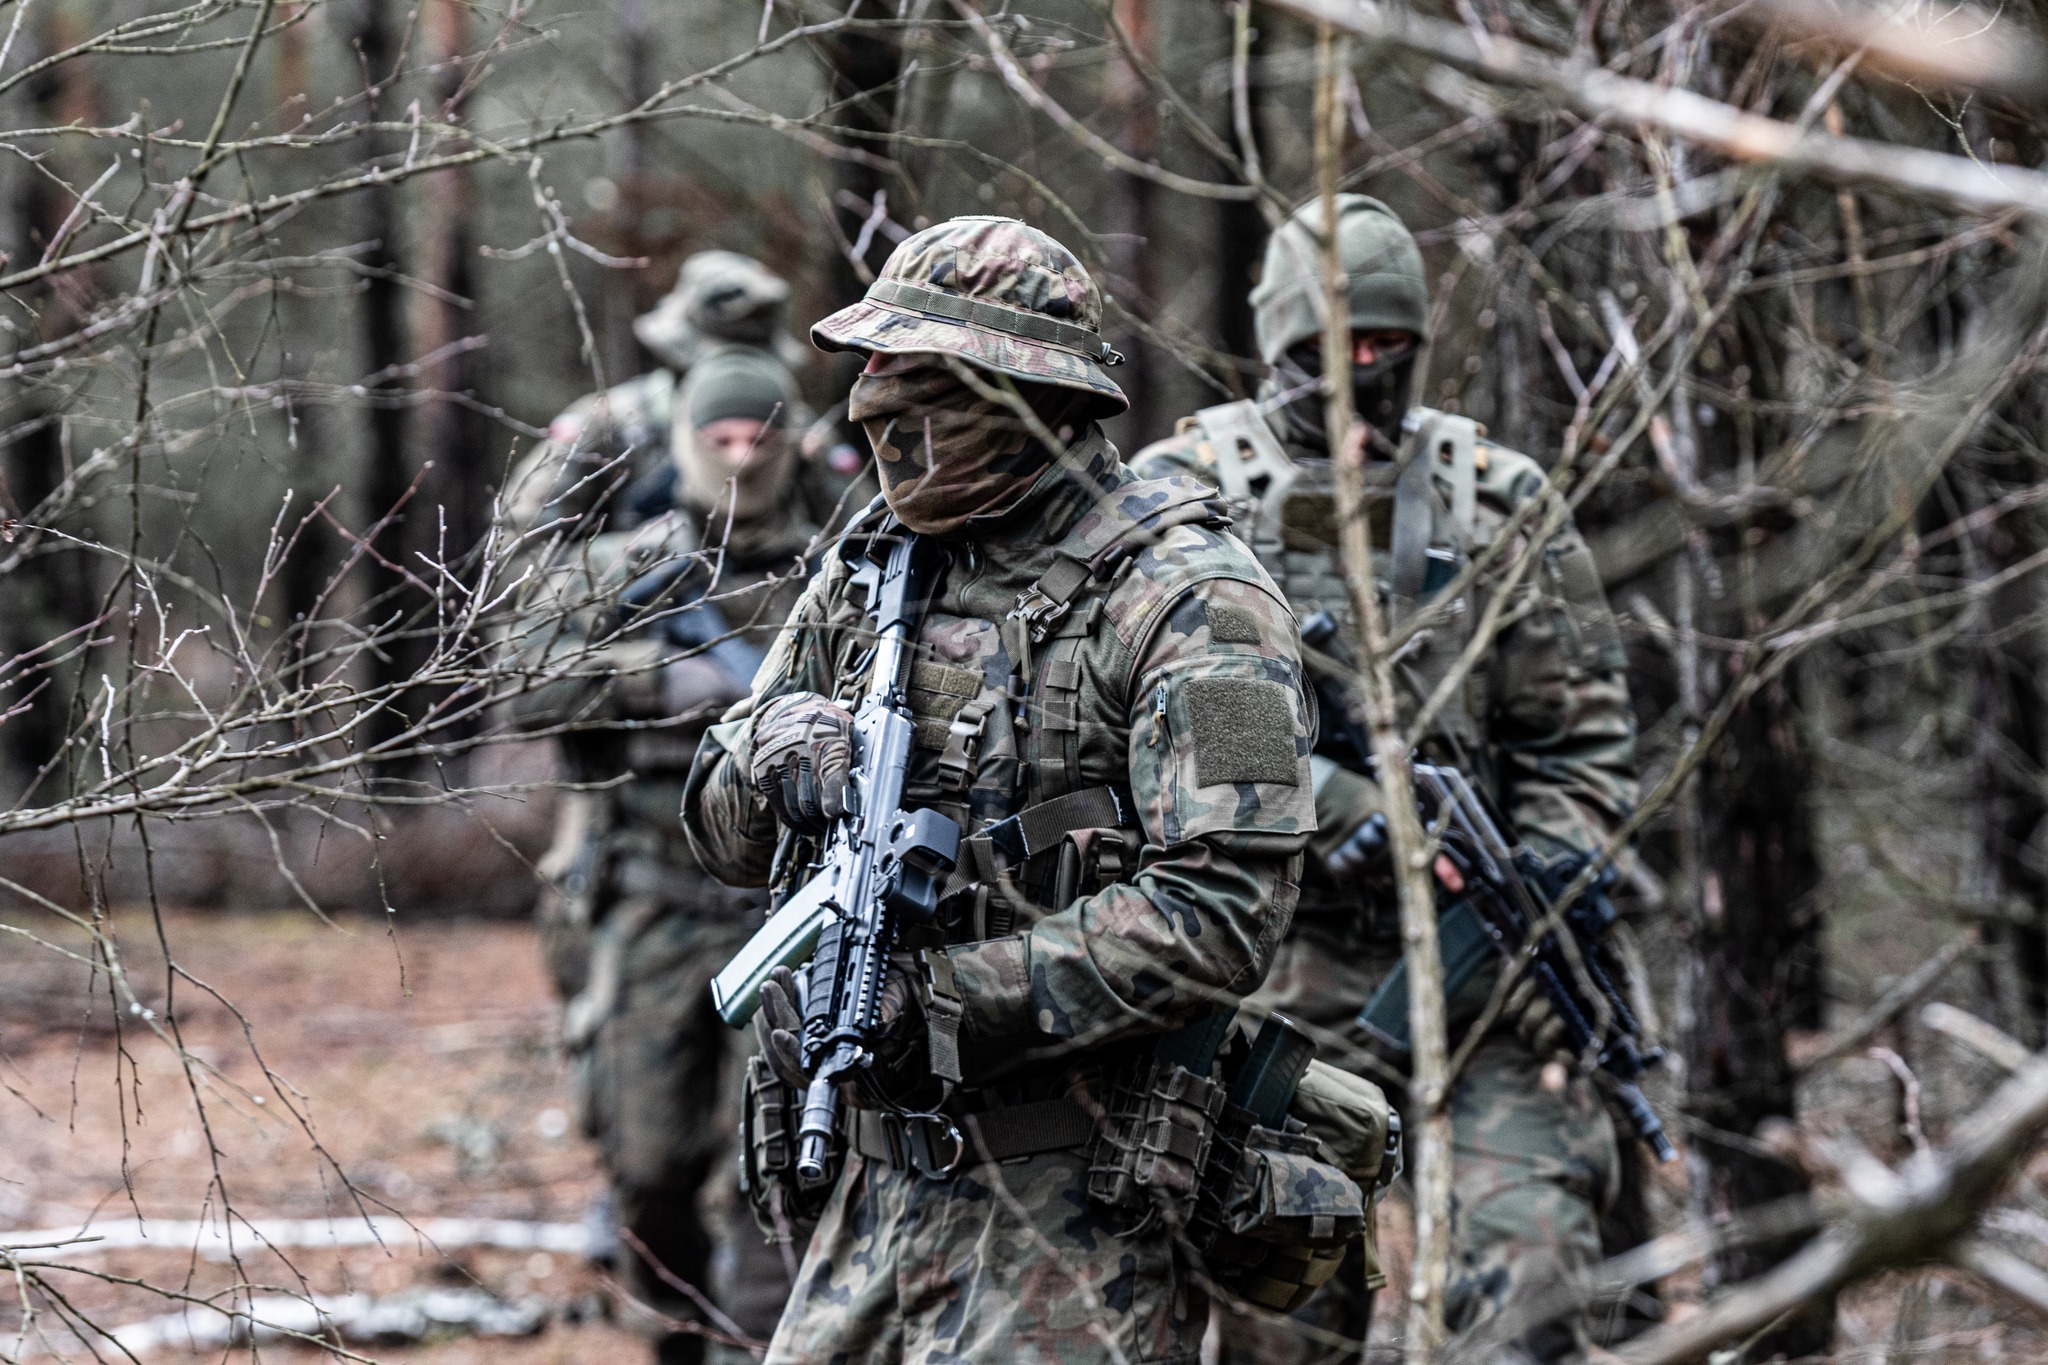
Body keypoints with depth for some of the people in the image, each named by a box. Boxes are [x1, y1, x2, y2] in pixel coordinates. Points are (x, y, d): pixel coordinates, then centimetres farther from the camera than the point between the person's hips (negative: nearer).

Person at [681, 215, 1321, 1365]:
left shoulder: (1183, 601, -11)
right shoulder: (875, 563, 12)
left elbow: (1220, 915, -21)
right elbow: (725, 830, 17)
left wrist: (934, 1003, -22)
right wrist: (776, 753, -9)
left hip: (1077, 1203, -7)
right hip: (889, 1174, 7)